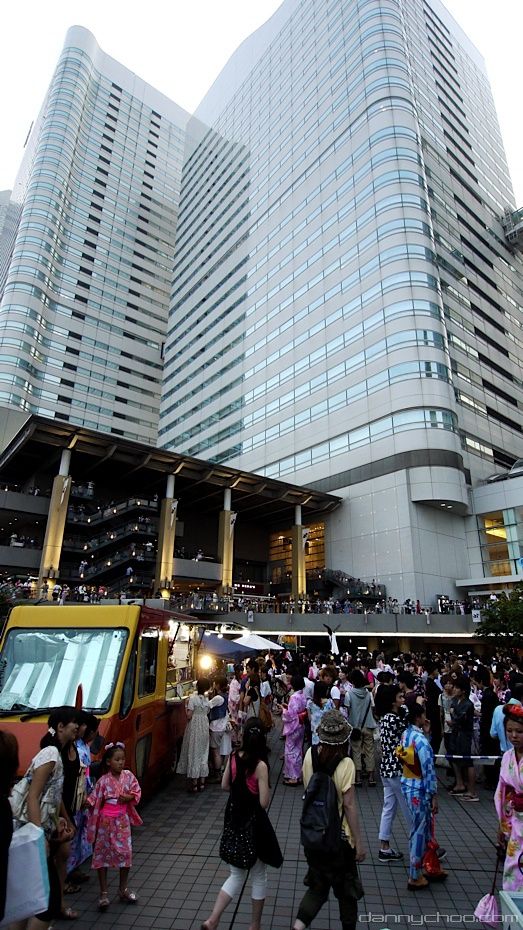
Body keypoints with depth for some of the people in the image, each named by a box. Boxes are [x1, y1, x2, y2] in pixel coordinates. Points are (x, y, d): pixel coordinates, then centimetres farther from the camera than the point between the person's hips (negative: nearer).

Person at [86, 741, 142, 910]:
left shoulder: (128, 775, -7)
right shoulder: (103, 781, -14)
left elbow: (137, 792, -1)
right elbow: (95, 799, -8)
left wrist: (129, 797, -18)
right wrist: (87, 802, -26)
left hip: (122, 820, 3)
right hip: (105, 821, -2)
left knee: (126, 853, 7)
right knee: (102, 855, 7)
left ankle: (123, 889, 28)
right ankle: (104, 893, 24)